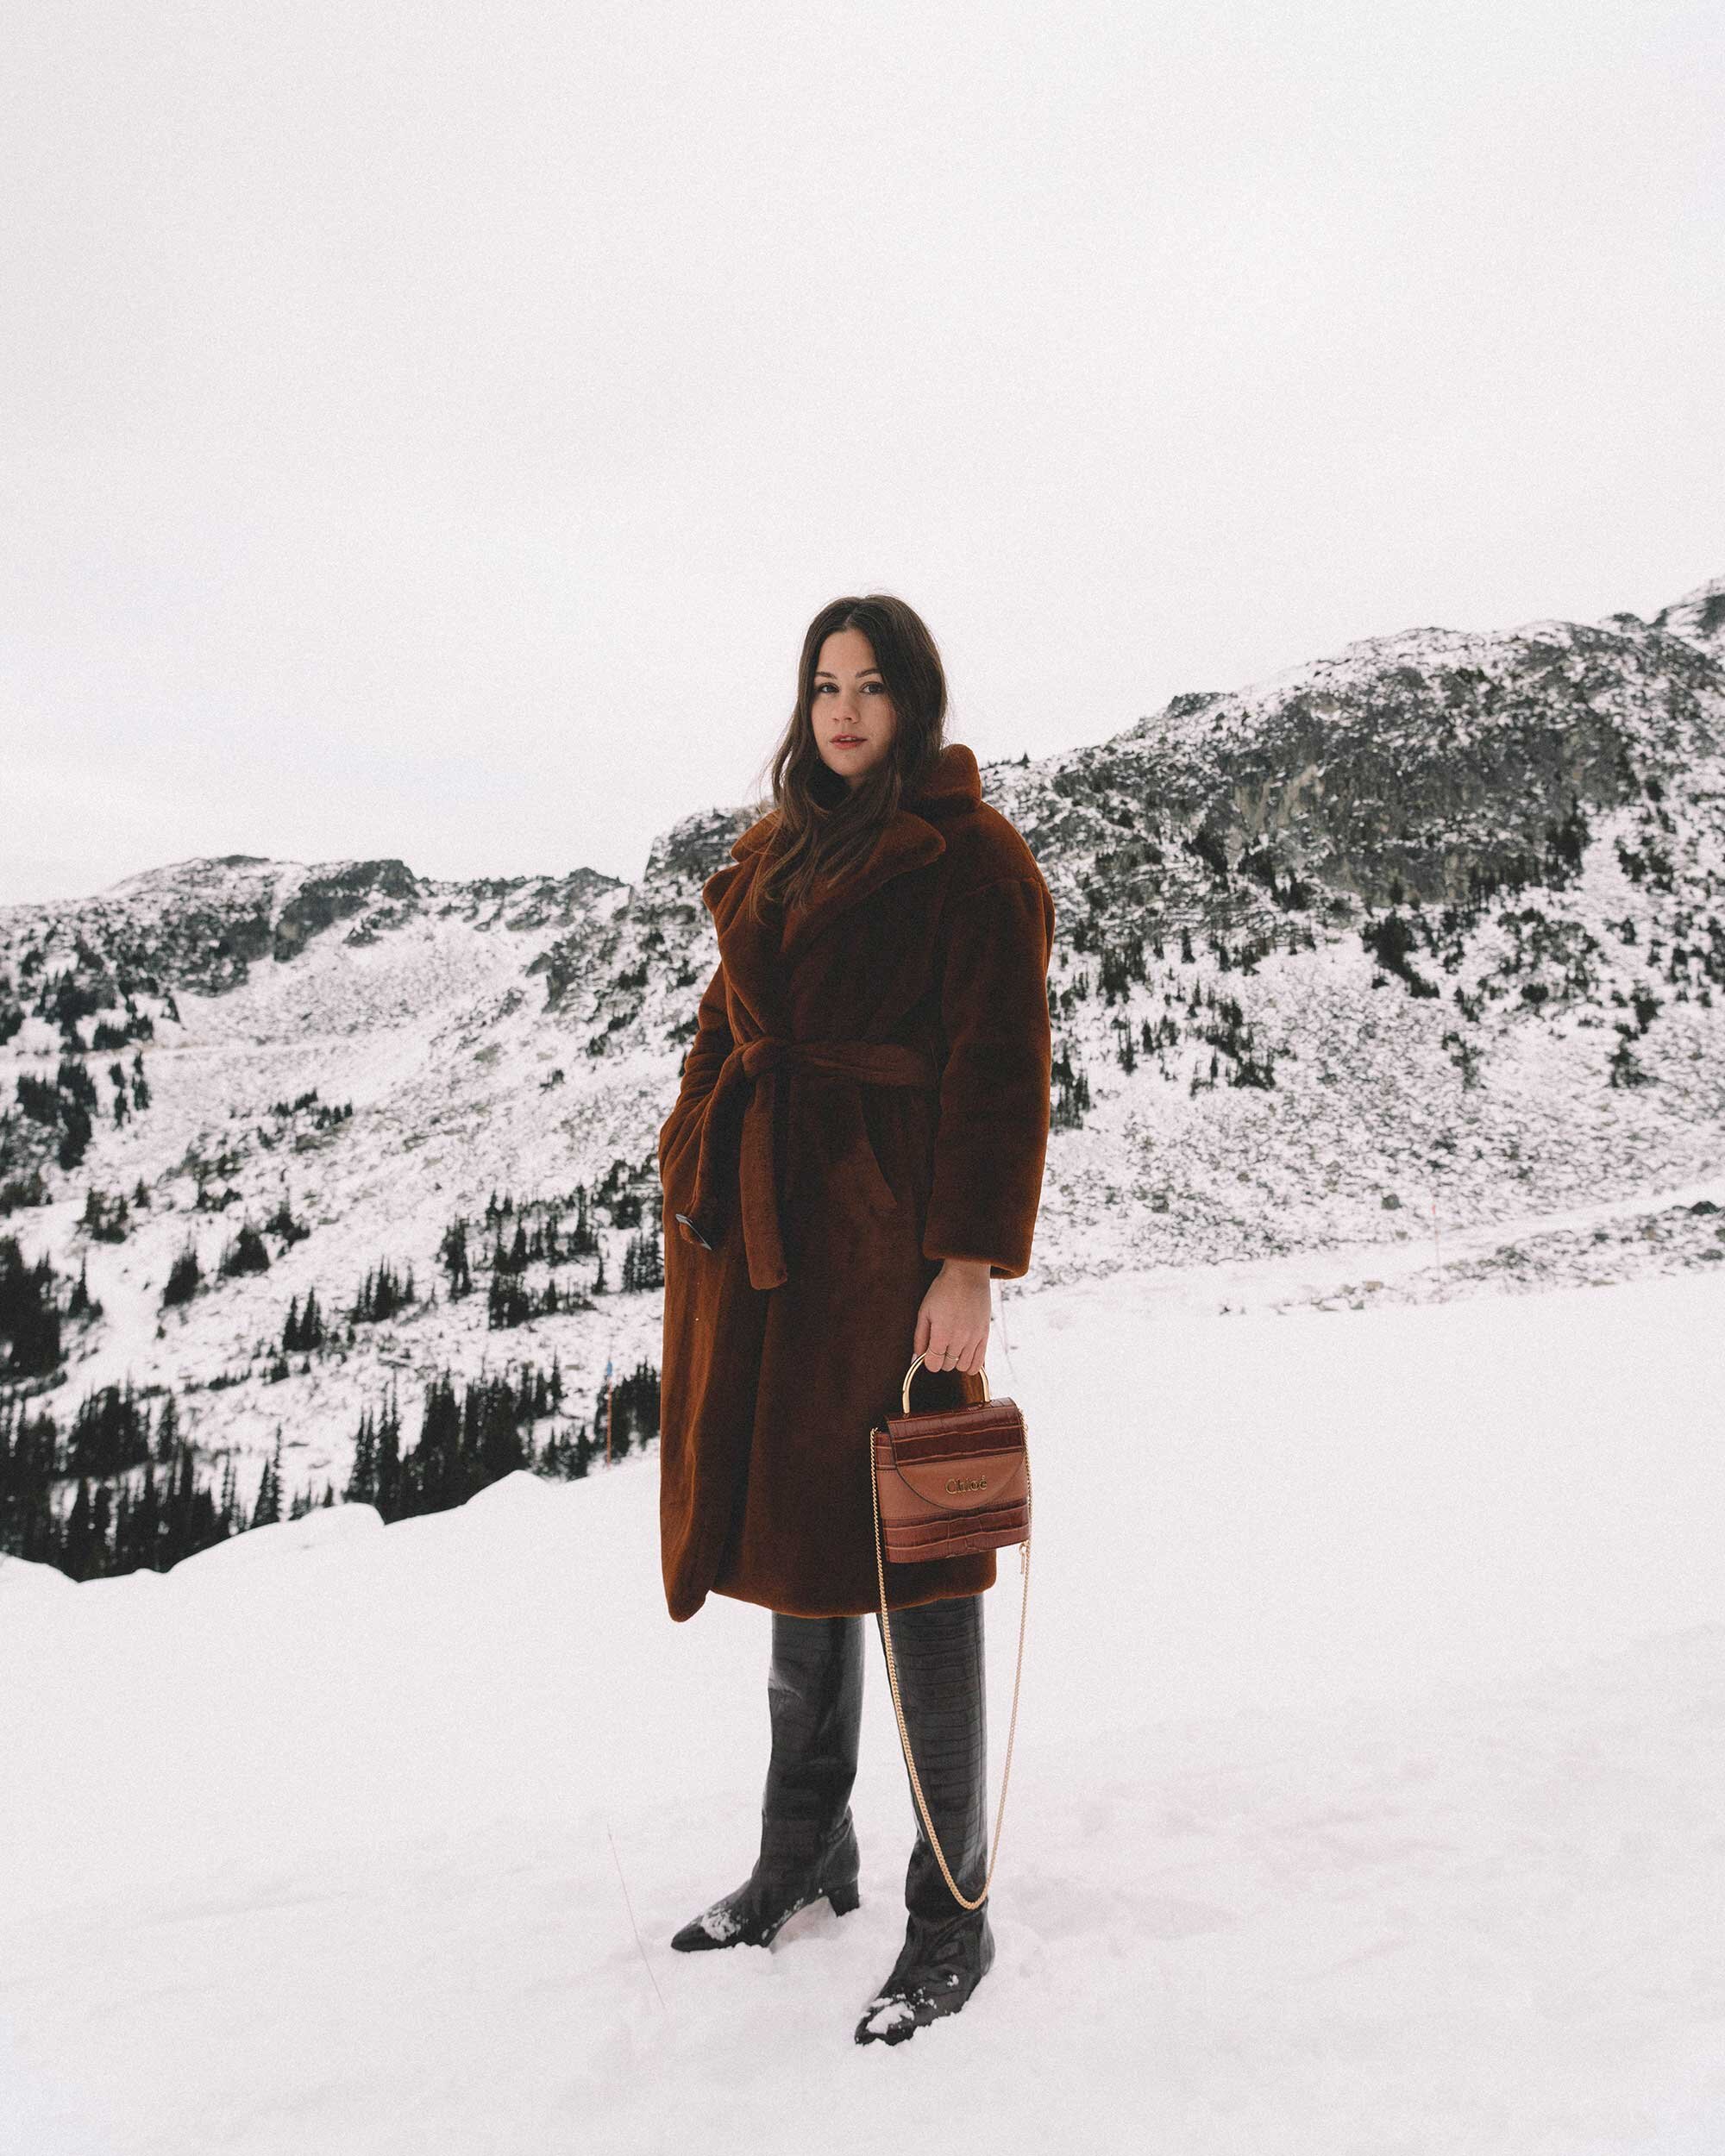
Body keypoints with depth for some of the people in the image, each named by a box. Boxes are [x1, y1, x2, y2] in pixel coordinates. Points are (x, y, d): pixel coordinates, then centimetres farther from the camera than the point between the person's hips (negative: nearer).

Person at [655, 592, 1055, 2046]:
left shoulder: (974, 858, -4)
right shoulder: (781, 854, 18)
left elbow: (999, 1071, -11)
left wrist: (970, 1267, -17)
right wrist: (700, 1201, 12)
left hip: (883, 1241, -7)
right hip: (759, 1236, 7)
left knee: (909, 1558, -1)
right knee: (793, 1537, 16)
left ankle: (954, 1917, 16)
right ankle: (805, 1857, 34)